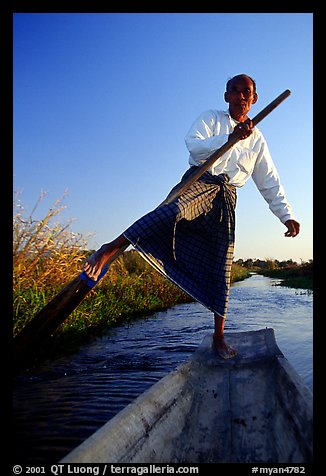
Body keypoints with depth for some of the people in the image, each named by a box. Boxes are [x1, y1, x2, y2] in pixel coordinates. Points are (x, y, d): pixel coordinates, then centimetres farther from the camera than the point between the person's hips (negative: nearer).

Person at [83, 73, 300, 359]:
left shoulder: (257, 140, 20)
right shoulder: (210, 118, 11)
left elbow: (271, 183, 20)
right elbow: (194, 146, -8)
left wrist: (287, 215, 14)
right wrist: (230, 138, -18)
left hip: (226, 199, 3)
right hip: (200, 182, -3)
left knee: (222, 270, -1)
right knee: (174, 210, -41)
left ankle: (219, 337, 7)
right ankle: (111, 250, -42)